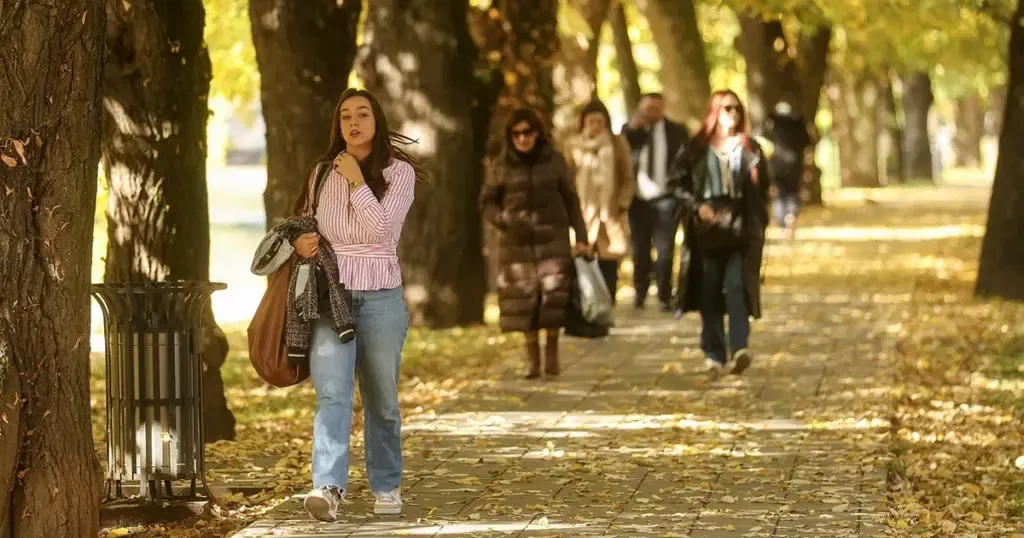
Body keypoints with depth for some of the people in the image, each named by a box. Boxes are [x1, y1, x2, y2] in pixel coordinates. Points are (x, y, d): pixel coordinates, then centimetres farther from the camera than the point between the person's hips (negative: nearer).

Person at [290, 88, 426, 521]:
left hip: (380, 298, -1)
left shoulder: (399, 172, 0)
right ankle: (328, 486, -26)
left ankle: (386, 486, 26)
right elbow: (306, 224, 22)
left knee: (381, 399, 10)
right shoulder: (322, 173, 9)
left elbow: (381, 229, -12)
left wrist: (357, 180, -10)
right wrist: (300, 243, 0)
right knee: (332, 395, -15)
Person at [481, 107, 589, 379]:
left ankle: (552, 351, 5)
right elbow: (487, 202, 8)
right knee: (523, 297, -2)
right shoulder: (503, 165, 2)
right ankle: (532, 358, 9)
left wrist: (581, 236, 2)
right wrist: (504, 220, -12)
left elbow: (570, 200, 6)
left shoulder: (554, 160, 1)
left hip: (552, 237, -1)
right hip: (518, 239, 1)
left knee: (554, 293, -12)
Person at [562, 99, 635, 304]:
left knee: (609, 270, 0)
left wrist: (622, 205, -4)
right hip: (582, 216, -1)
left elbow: (627, 178, 7)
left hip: (610, 218, 1)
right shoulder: (572, 145, 3)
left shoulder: (618, 144, 5)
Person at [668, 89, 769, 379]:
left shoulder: (749, 149, 8)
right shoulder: (696, 149, 4)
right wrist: (696, 206, -9)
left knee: (736, 285, -16)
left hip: (740, 228, 0)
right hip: (707, 228, 0)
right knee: (709, 291, 2)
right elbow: (678, 181, 5)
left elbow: (761, 188, 11)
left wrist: (758, 224, 3)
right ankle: (714, 355, 7)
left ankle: (740, 347, -25)